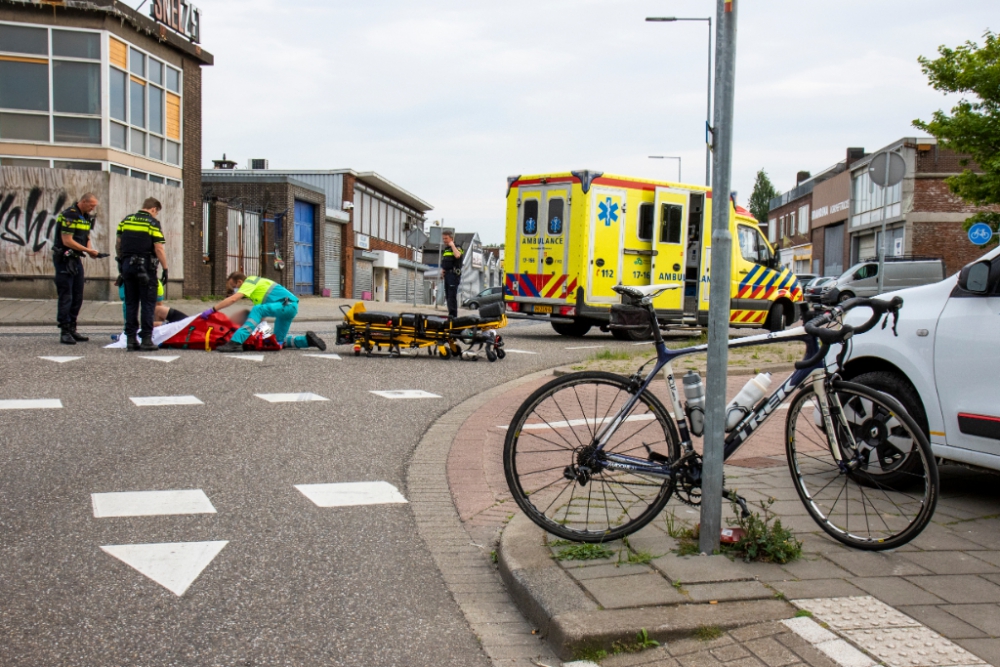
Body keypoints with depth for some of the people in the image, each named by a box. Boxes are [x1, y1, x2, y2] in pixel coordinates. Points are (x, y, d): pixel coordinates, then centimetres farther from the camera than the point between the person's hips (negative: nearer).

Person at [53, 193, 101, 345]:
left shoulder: (86, 217, 12)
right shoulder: (69, 215, -16)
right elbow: (67, 241, -21)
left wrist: (91, 250, -2)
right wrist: (88, 250, -18)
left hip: (76, 259, 9)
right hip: (64, 259, -9)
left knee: (77, 297, 11)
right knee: (66, 296, -7)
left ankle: (72, 329, 19)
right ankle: (65, 332, -3)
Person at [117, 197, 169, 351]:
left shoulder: (126, 220, 11)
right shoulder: (153, 223, -6)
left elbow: (118, 244, 13)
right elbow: (159, 248, -11)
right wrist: (165, 268, -7)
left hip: (127, 265, 5)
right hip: (145, 266, -5)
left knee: (130, 303, 10)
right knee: (148, 303, -1)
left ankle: (130, 338, 10)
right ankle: (146, 339, -4)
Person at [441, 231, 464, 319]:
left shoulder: (457, 247, -4)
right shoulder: (445, 250, 20)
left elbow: (457, 255, -28)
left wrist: (452, 245, -15)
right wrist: (442, 269, 14)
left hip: (454, 273, -9)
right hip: (446, 274, 9)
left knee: (452, 295, -15)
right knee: (447, 295, 10)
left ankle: (453, 314, -19)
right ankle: (450, 314, 16)